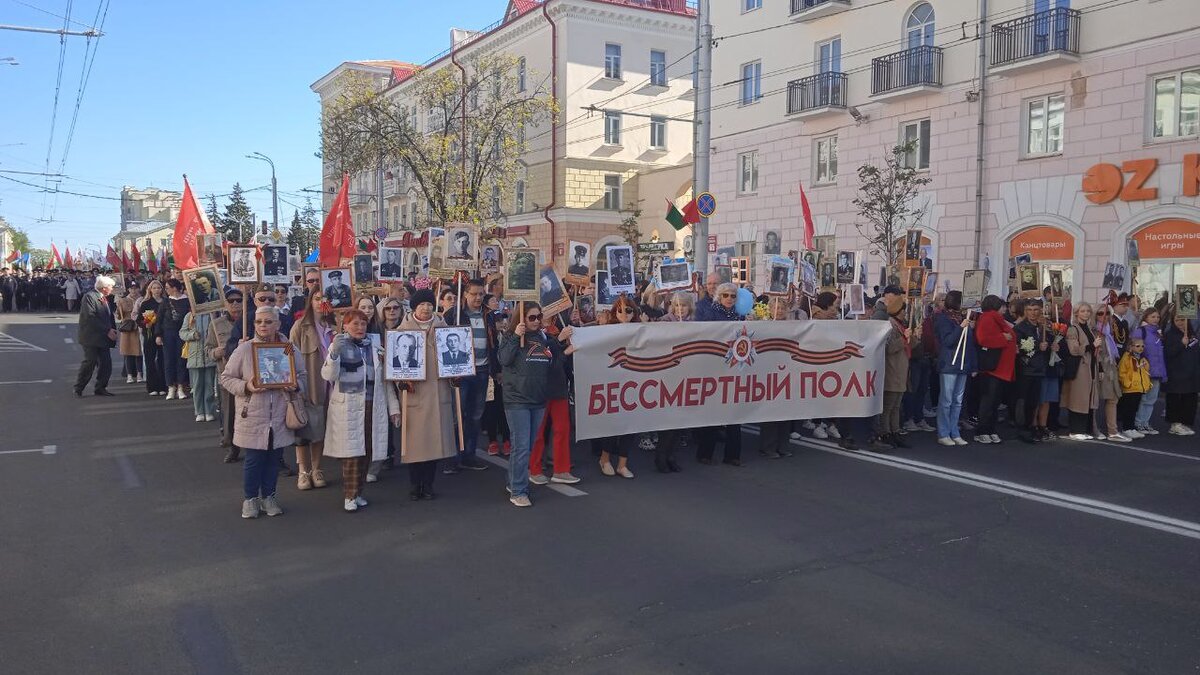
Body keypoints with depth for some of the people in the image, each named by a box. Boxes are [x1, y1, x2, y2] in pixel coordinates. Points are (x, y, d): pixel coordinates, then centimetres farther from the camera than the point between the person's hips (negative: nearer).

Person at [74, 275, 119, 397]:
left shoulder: (106, 299, 15)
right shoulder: (89, 297, -11)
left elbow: (109, 317, 21)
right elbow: (90, 317, -20)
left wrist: (112, 331, 4)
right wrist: (107, 330, -20)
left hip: (103, 338, 8)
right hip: (91, 337, -8)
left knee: (106, 364, 4)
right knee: (90, 363, -6)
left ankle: (100, 388, 14)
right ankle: (78, 389, 6)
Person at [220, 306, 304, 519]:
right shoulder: (244, 349, -5)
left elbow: (301, 373, 14)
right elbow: (226, 377, 0)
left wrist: (296, 384, -9)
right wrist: (246, 387, -17)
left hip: (279, 417, 2)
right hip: (253, 416, -2)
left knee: (274, 458, 11)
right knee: (253, 460, 3)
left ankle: (268, 496, 28)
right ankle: (250, 499, 22)